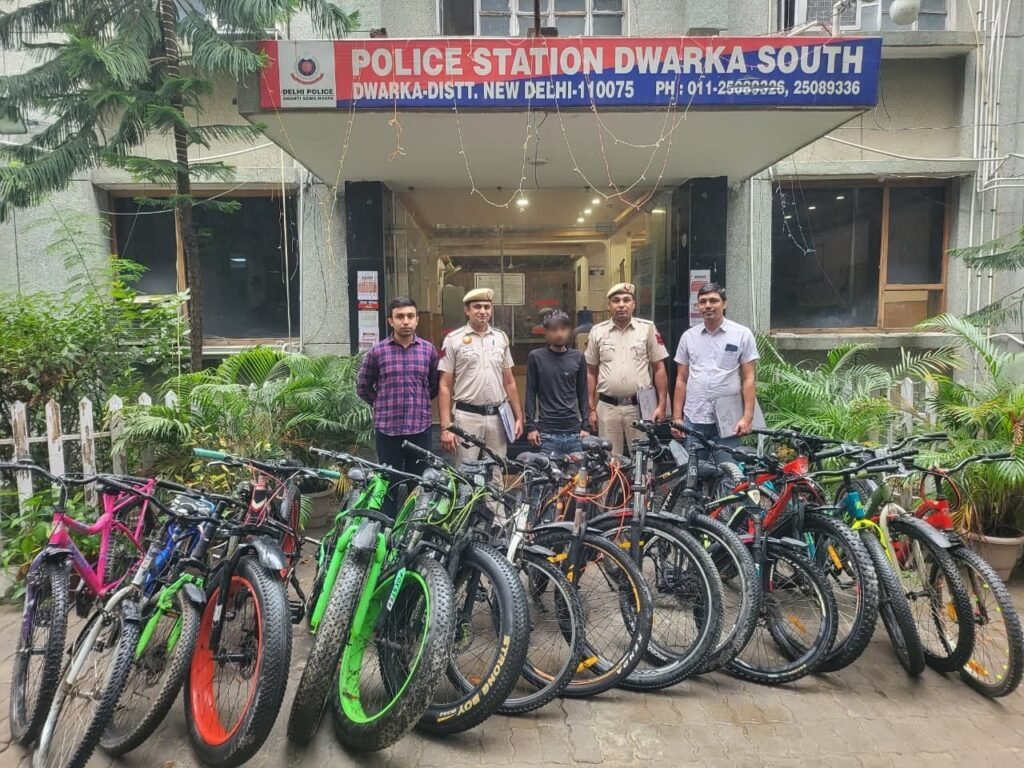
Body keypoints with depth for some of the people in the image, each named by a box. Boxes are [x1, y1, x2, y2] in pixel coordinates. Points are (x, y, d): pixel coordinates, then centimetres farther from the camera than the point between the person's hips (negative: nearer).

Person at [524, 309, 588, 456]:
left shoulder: (578, 357, 6)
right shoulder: (536, 357, 1)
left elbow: (582, 392, 10)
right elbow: (531, 393, 3)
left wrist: (585, 425, 7)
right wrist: (531, 426, -1)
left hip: (574, 430, 2)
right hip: (547, 431, -2)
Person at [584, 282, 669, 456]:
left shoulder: (648, 328, 1)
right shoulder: (597, 332, 4)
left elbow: (659, 368, 3)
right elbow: (591, 372, 8)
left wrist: (662, 404, -3)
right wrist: (591, 408, 4)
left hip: (640, 406, -1)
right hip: (607, 407, 1)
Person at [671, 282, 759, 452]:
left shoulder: (742, 334, 1)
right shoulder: (688, 336, 9)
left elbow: (748, 379, -1)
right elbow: (681, 380, 10)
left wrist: (747, 417, -9)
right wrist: (677, 417, 5)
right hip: (693, 420, 3)